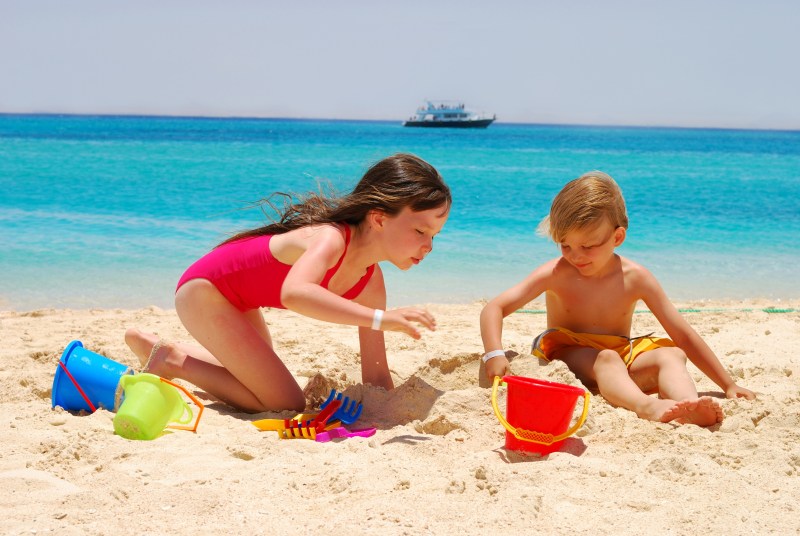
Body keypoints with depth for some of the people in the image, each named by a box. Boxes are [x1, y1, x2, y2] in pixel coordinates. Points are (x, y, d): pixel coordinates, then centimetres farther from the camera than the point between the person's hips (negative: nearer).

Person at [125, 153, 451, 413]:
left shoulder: (371, 282, -8)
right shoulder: (330, 239, -33)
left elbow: (375, 377, -3)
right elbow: (294, 293, -56)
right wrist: (379, 318, -58)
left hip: (236, 300, 9)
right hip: (203, 289, -9)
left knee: (259, 376, 31)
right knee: (286, 405, -10)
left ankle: (152, 347, 37)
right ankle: (175, 362, 0)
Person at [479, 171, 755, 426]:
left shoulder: (635, 278, -5)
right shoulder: (555, 274, -9)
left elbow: (683, 336, -3)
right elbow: (494, 309, -14)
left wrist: (729, 386, -4)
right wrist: (495, 354, -34)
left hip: (621, 357, 3)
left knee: (671, 355, -23)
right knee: (606, 358, -34)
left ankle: (689, 407, -54)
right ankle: (647, 407, -63)